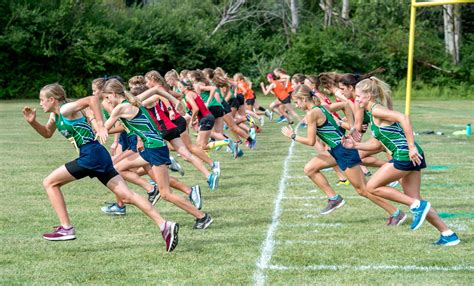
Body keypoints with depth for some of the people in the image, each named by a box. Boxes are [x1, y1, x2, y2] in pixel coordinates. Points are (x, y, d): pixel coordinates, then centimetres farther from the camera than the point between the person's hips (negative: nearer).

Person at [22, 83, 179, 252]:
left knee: (50, 183, 1)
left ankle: (66, 228, 1)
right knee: (126, 196, 1)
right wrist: (32, 121, 20)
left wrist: (100, 125, -23)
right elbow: (47, 134, 37)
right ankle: (164, 225, -8)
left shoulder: (66, 109, -7)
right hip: (97, 156, 10)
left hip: (91, 154, -10)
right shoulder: (55, 116, 20)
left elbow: (92, 99, -21)